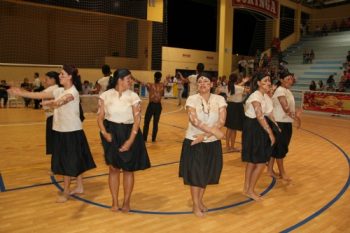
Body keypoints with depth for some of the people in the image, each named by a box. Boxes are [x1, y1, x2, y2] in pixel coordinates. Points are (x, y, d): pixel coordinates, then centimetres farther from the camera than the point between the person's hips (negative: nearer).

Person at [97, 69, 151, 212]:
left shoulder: (133, 96, -4)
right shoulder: (106, 95, -1)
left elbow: (137, 119, -8)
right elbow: (100, 117, 1)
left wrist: (131, 140, -16)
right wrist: (104, 132, -15)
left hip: (128, 133, 0)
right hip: (111, 134, 1)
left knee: (128, 169, 8)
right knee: (113, 168, 8)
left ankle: (126, 202, 23)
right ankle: (114, 202, 22)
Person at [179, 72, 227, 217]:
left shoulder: (219, 99, -3)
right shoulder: (192, 99, -8)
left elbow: (221, 121, -12)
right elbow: (193, 120, -22)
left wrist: (204, 135, -21)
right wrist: (213, 131, -30)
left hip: (212, 143, 3)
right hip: (194, 142, -2)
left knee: (207, 174, 15)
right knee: (195, 174, 6)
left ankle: (200, 200, 37)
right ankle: (195, 205, 25)